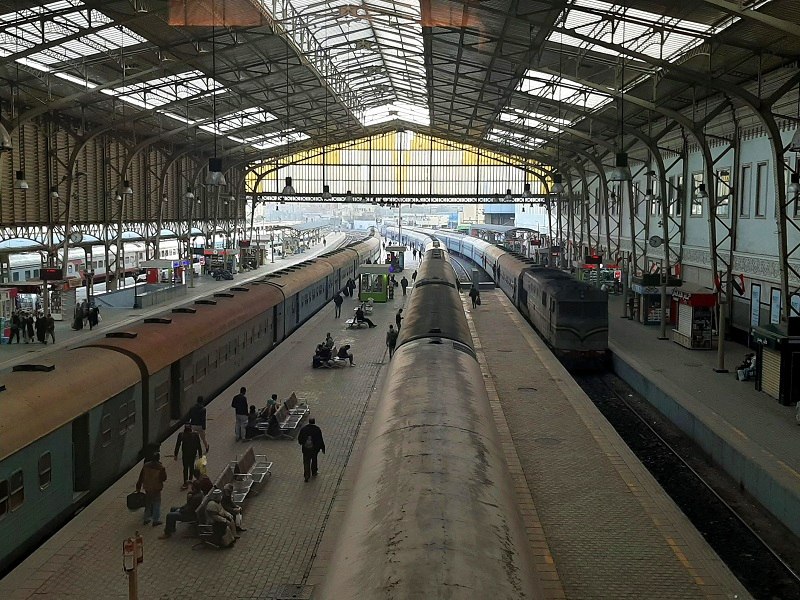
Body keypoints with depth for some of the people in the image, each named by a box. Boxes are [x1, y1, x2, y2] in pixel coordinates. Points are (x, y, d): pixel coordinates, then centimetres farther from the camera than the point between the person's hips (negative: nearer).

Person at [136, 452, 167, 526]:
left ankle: (146, 519, 26)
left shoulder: (146, 465, -5)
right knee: (156, 504, 8)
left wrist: (138, 487, 9)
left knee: (148, 503, 19)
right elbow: (164, 478, -9)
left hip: (147, 488, 4)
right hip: (156, 489, -4)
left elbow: (141, 477, 1)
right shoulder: (161, 467, -19)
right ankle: (155, 521, 9)